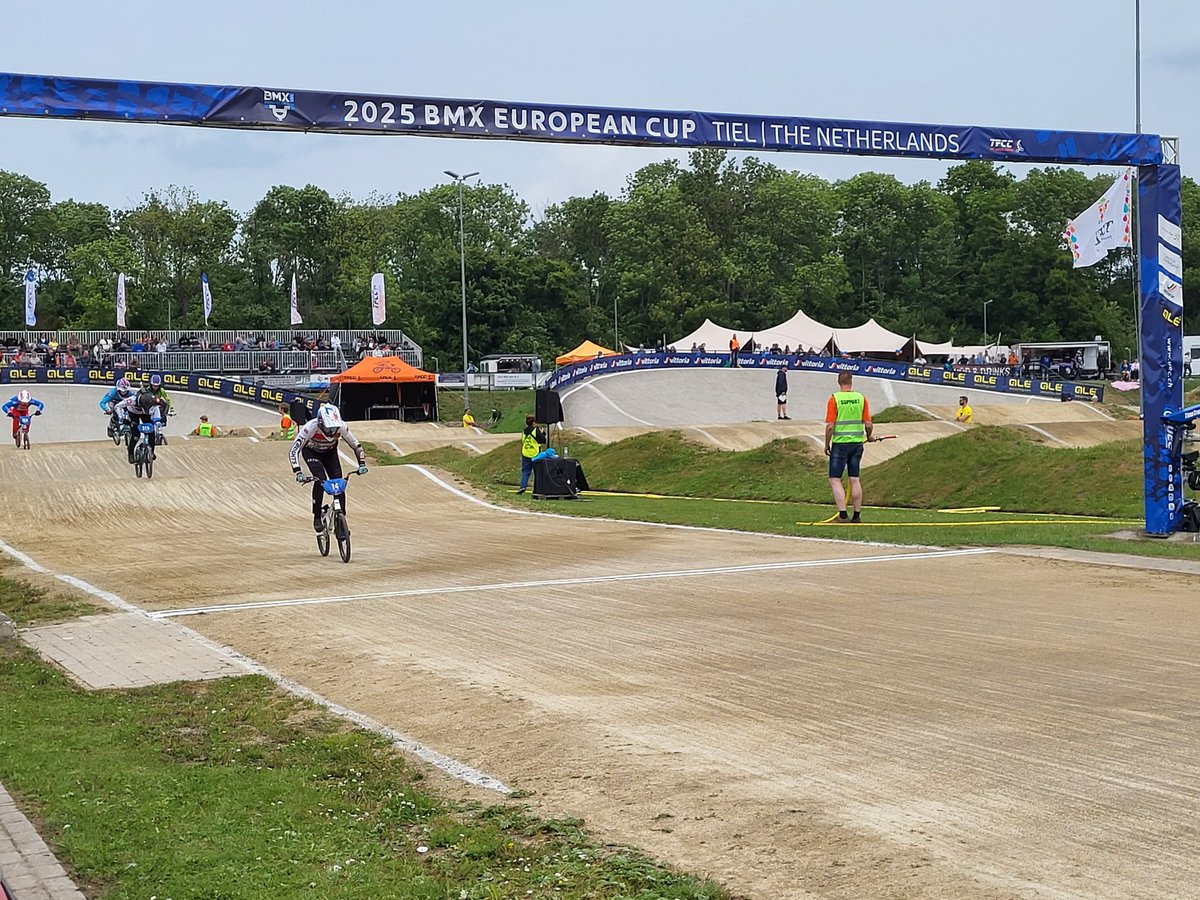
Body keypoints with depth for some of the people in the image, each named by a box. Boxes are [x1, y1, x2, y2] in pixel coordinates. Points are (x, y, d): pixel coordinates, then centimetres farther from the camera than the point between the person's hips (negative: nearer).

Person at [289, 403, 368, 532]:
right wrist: (297, 473, -47)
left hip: (329, 452, 3)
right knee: (320, 480, -25)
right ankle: (316, 518, -13)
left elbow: (356, 445, -16)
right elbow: (294, 450, -38)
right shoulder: (311, 427, -39)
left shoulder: (341, 427, -31)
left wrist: (362, 464, -27)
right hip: (311, 452, -3)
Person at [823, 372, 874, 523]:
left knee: (835, 480, 1)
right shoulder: (861, 398, 1)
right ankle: (857, 514, 13)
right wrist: (868, 437, 21)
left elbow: (830, 426, -11)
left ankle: (842, 513, -9)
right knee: (854, 479, 10)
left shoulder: (834, 399, -9)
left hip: (840, 443, -4)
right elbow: (868, 424, 1)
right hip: (857, 443, 4)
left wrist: (827, 444, 1)